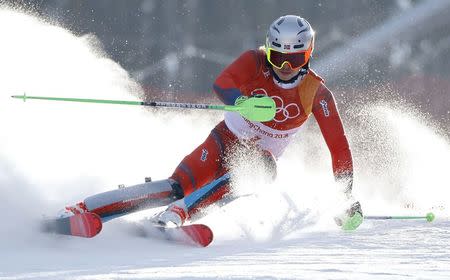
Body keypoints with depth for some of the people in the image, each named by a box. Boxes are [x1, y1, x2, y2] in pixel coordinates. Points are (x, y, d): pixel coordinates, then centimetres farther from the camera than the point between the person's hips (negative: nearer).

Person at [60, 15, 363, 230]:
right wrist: (242, 102, -55)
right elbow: (222, 83, -32)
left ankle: (173, 216, -52)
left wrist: (347, 197, -17)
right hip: (226, 140, -1)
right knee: (178, 187, -25)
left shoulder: (316, 92, -13)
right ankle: (77, 210, -32)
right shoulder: (255, 62, -14)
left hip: (261, 158, 1)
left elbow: (339, 146, -11)